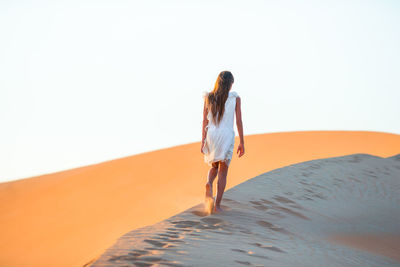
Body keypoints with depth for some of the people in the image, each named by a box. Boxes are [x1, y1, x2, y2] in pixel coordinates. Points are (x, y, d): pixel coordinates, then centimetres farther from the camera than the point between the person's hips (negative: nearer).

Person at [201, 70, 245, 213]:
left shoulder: (209, 97, 4)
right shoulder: (235, 97, -1)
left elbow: (205, 120, -1)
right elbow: (239, 121, -2)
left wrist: (203, 140, -2)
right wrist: (242, 143, 3)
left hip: (211, 135, 2)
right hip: (227, 137, -2)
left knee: (214, 167, 22)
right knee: (223, 172, 4)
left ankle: (209, 183, -11)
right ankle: (217, 205, -4)